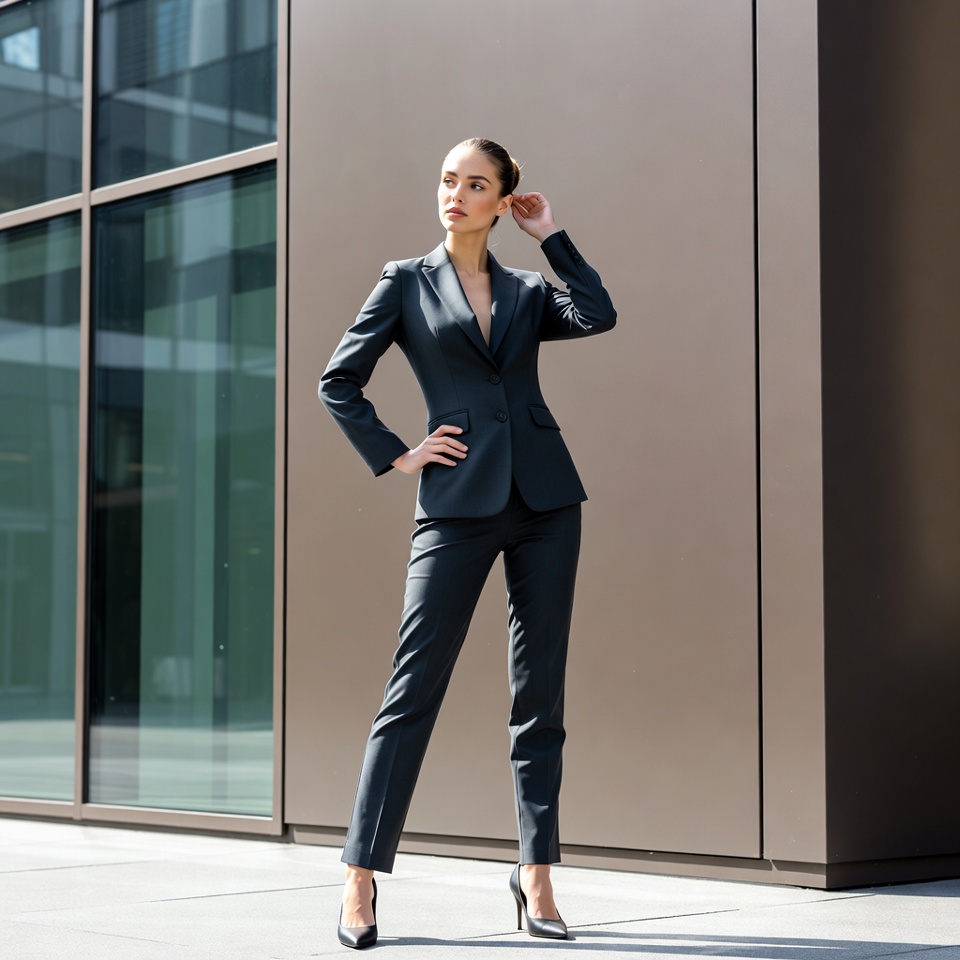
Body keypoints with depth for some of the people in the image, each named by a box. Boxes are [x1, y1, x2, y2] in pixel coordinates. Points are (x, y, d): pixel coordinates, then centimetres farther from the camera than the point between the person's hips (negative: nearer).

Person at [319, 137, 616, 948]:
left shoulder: (526, 294, 14)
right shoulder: (407, 283, 9)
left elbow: (599, 315, -5)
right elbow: (339, 381, 8)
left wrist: (553, 236, 3)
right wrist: (394, 456, 0)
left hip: (545, 500, 3)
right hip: (459, 503, -3)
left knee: (540, 691, 4)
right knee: (415, 687, -6)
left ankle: (536, 876, 11)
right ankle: (362, 876, -1)